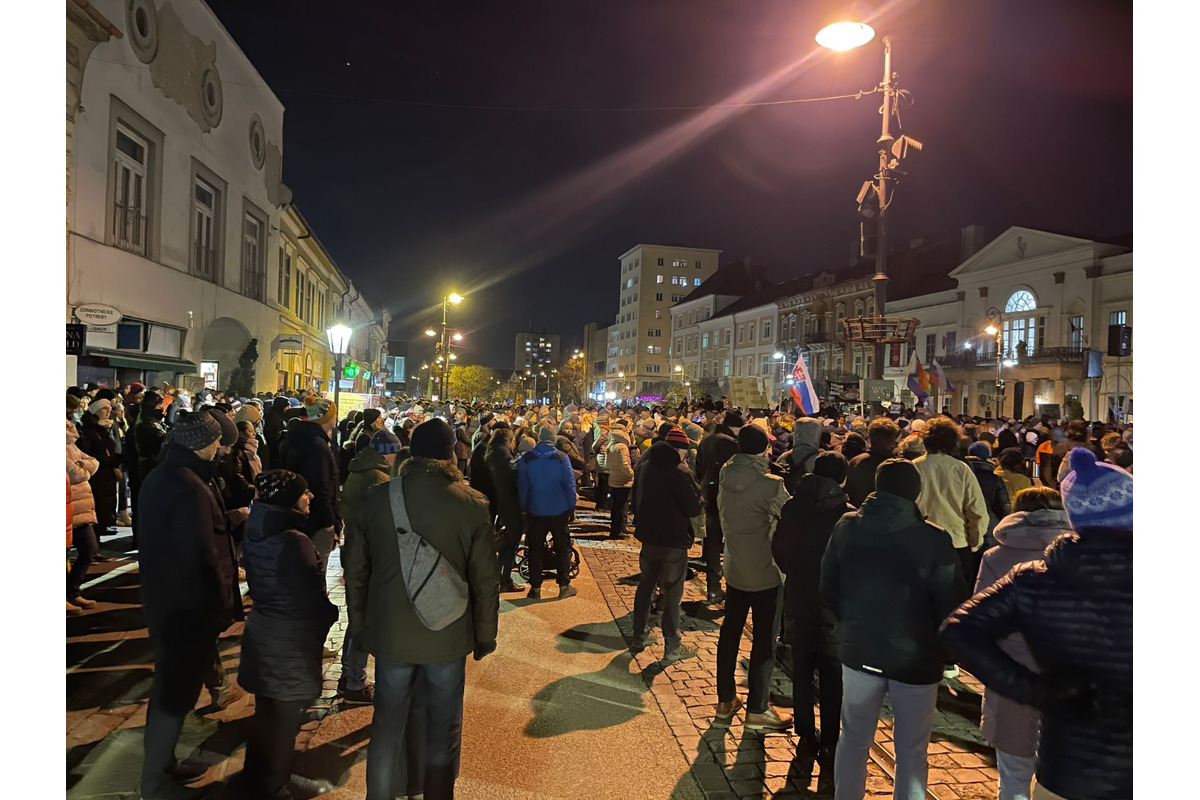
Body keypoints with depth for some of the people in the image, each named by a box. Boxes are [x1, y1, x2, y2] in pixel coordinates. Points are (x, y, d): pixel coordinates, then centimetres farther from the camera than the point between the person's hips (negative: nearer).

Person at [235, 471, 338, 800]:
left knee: (266, 714, 24)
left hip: (262, 634, 8)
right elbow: (310, 600, -21)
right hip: (290, 643, -8)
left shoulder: (256, 534, 1)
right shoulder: (294, 541, -26)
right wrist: (335, 612, -2)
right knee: (283, 720, 11)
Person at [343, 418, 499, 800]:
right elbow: (485, 580, -10)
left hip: (390, 635, 2)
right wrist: (485, 635, 3)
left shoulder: (376, 498, -6)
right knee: (443, 732, 17)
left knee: (386, 729, 19)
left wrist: (359, 626, 15)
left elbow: (356, 570, 2)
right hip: (448, 636, -2)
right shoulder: (471, 504, -14)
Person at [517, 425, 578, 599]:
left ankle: (535, 588, 13)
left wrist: (524, 508, 9)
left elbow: (522, 487, 0)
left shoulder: (526, 459, -5)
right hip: (559, 510, -1)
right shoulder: (561, 457, -9)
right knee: (563, 548, 12)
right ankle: (564, 586, 15)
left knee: (535, 550, 10)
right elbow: (569, 484, -8)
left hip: (535, 511, 1)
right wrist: (571, 506, 2)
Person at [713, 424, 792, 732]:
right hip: (766, 572, -6)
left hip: (734, 569, 6)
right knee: (764, 641, 6)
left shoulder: (726, 478, -2)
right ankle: (757, 710, 14)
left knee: (729, 633, 15)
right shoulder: (770, 485, -21)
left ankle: (725, 701, 27)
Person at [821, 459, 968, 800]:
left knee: (853, 738, 20)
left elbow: (828, 588, 1)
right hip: (915, 657, -3)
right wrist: (944, 648, 6)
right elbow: (952, 604, -13)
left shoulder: (846, 527, -8)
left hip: (859, 650, 3)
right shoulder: (934, 540, -18)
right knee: (912, 751, 14)